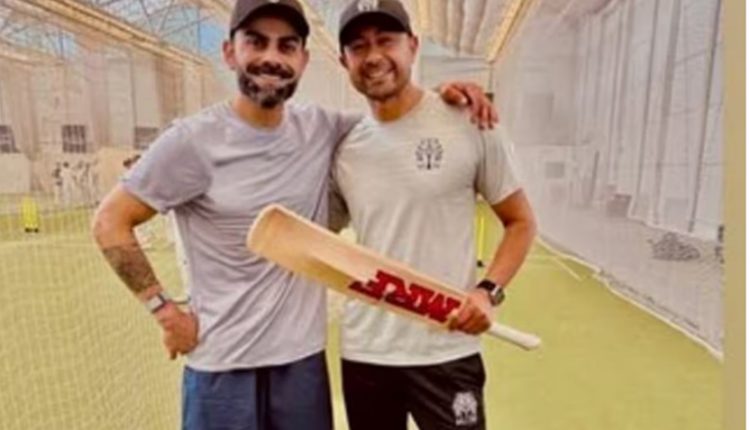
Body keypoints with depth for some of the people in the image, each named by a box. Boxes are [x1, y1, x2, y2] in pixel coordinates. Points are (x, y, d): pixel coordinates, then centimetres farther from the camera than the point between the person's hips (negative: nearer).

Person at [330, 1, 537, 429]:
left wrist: (490, 290, -13)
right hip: (363, 352, 4)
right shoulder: (343, 149, 3)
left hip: (446, 353, -3)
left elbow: (521, 222, 0)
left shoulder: (470, 123, -7)